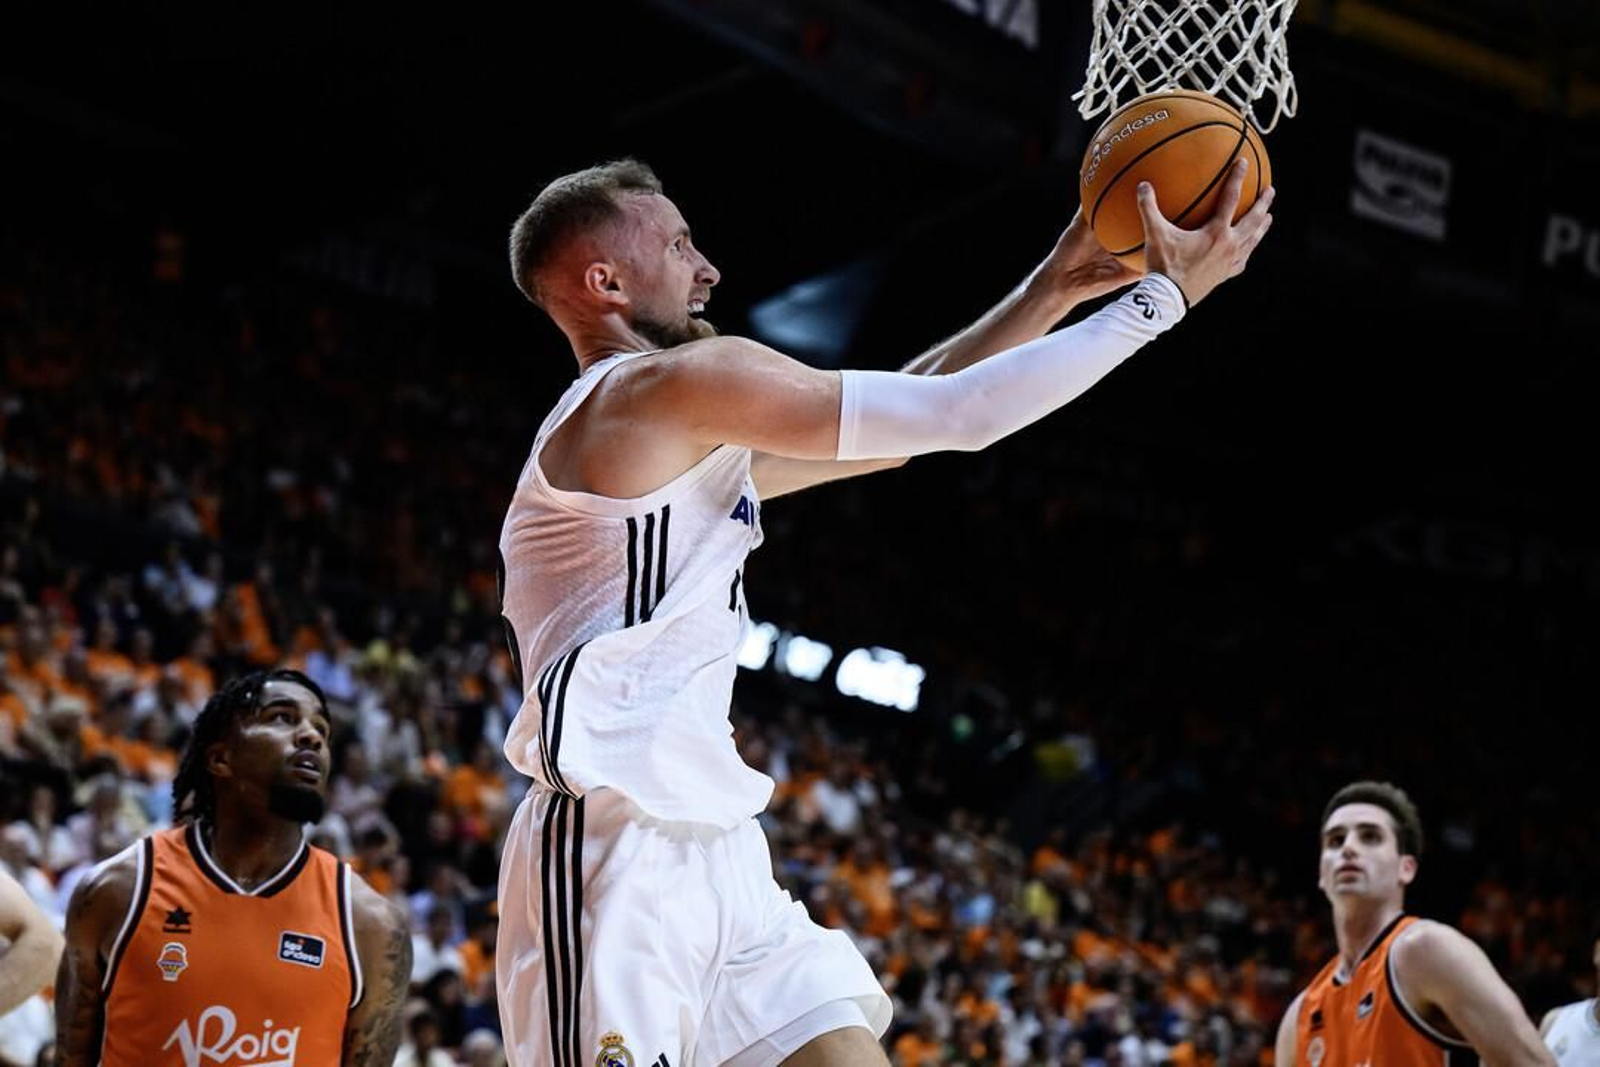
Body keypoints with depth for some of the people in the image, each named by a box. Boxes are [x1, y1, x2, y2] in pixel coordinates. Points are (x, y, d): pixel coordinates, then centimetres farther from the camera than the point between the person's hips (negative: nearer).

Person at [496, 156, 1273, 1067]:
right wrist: (1163, 296, -2)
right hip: (619, 850, -10)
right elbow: (958, 414, -10)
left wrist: (1054, 291, 22)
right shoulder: (676, 381, -9)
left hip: (706, 849, 10)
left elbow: (892, 420, 26)